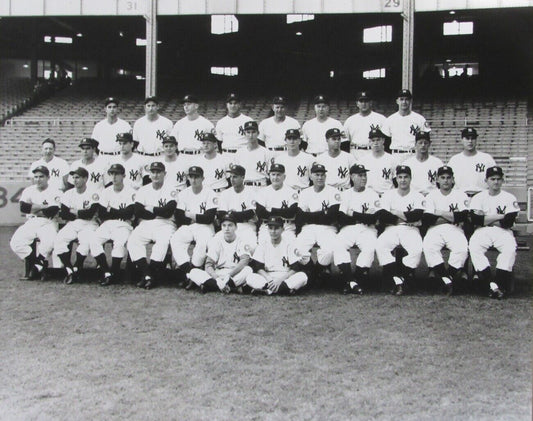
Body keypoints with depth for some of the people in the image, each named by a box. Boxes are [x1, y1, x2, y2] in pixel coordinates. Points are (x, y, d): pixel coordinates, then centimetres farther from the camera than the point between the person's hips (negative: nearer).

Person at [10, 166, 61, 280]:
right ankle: (40, 264, -12)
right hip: (30, 223, 4)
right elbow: (23, 207, -6)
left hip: (48, 223, -4)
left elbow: (52, 212, -15)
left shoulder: (55, 192, 0)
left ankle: (37, 265, -12)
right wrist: (43, 206, -8)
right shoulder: (28, 191, 12)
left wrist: (33, 209, -4)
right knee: (15, 242, -21)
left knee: (49, 241, -35)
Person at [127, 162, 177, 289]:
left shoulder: (171, 191, 4)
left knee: (163, 241, -35)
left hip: (165, 225, -3)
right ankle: (146, 275, -29)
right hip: (145, 225, 3)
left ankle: (152, 276, -31)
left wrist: (150, 209, -2)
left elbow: (168, 212, -11)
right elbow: (137, 211, 0)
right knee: (132, 241, -25)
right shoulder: (142, 190, 14)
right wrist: (160, 212, -5)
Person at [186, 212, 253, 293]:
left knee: (248, 270, -33)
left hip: (236, 276, -2)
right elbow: (208, 265, -6)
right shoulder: (216, 240, 2)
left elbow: (245, 260, -19)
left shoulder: (241, 241, -1)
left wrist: (229, 275, -33)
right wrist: (217, 278, -28)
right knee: (193, 272, -20)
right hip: (217, 275, 2)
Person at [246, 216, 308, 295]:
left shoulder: (289, 244, 1)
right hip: (267, 278, 1)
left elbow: (295, 269, -6)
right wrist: (269, 279, -20)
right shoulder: (263, 245, 7)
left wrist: (280, 279, -19)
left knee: (303, 276, -30)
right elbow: (259, 268, -1)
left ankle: (268, 290, -30)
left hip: (286, 278, -1)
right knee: (250, 278, -26)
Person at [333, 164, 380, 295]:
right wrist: (363, 216, -8)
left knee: (370, 247, -32)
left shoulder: (372, 194, 6)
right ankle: (351, 282, -30)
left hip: (367, 230, -1)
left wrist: (353, 215, -10)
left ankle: (355, 281, -25)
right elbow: (341, 219, 1)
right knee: (338, 246, -28)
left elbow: (373, 219, -7)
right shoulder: (346, 194, 13)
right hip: (348, 229, 1)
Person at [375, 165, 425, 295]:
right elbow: (382, 217, -3)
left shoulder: (417, 196, 9)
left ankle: (400, 281, -27)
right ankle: (398, 281, -32)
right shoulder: (388, 194, 13)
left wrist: (396, 213, -5)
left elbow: (417, 216, -10)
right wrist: (406, 217, -3)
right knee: (380, 246, -31)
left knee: (417, 249, -33)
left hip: (411, 230, -1)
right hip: (391, 229, 1)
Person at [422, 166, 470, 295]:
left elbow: (463, 217, -7)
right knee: (428, 247, -31)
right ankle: (447, 280, -28)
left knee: (462, 248, -31)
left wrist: (441, 213, -7)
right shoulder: (431, 195, 13)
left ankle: (449, 276, -20)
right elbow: (426, 219, -2)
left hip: (455, 231, 0)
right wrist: (452, 217, -3)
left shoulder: (461, 195, 10)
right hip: (435, 230, 1)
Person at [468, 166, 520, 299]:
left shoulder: (510, 198, 7)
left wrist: (485, 219, -3)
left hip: (503, 232, 0)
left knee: (510, 249, -33)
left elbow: (509, 222, -7)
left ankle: (499, 283, -31)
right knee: (474, 248, -30)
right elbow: (475, 220, -6)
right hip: (482, 232, 1)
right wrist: (499, 216, -7)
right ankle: (492, 284, -34)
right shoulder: (478, 198, 10)